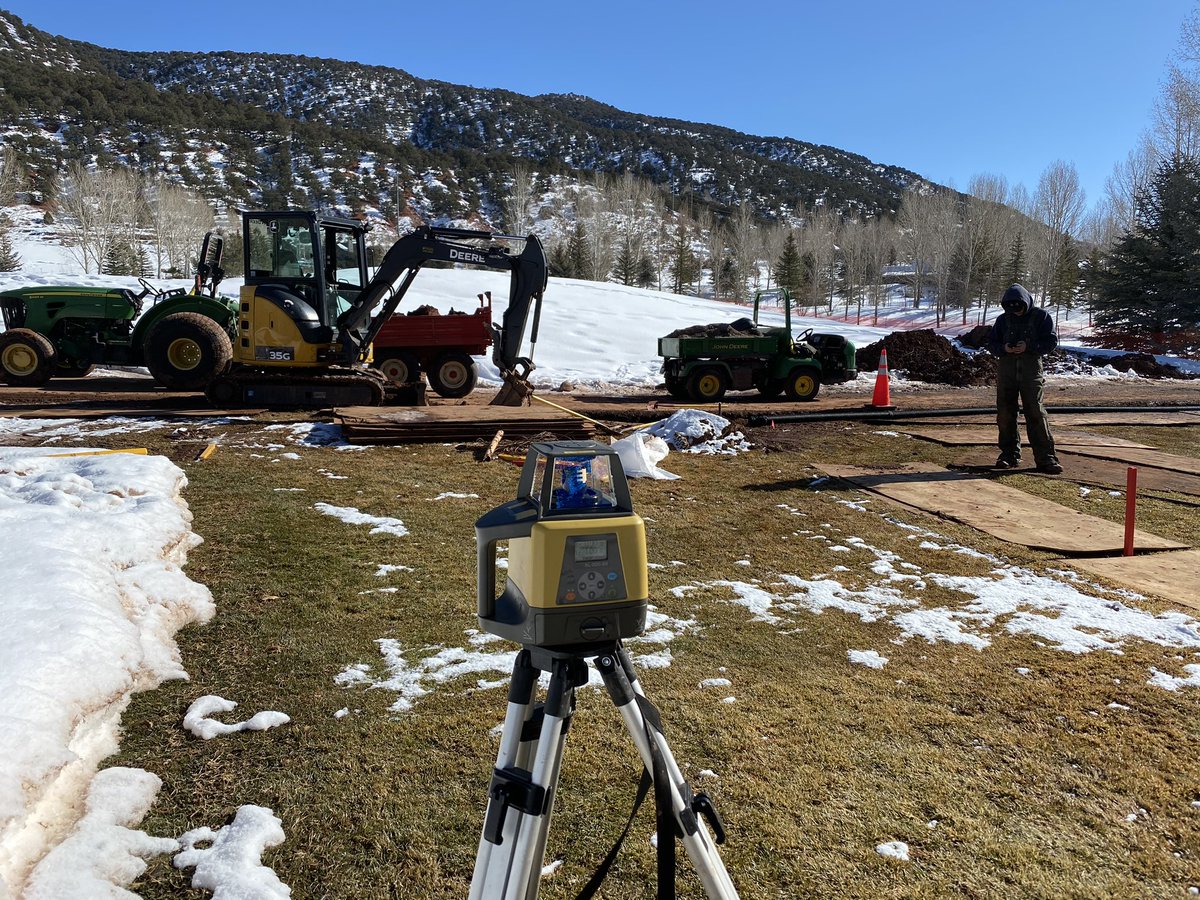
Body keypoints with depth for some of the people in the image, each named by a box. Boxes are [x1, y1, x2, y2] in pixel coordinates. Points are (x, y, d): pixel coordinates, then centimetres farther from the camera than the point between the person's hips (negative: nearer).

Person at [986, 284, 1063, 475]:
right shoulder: (1003, 319, 12)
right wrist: (1004, 348, -9)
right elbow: (991, 342, 12)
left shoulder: (1041, 316, 3)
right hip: (1006, 368, 4)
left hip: (1031, 368, -3)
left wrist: (1028, 347, -16)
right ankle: (1010, 454, 14)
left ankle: (1046, 458, -6)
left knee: (1036, 414, -8)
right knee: (1005, 414, 3)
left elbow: (1052, 341, -2)